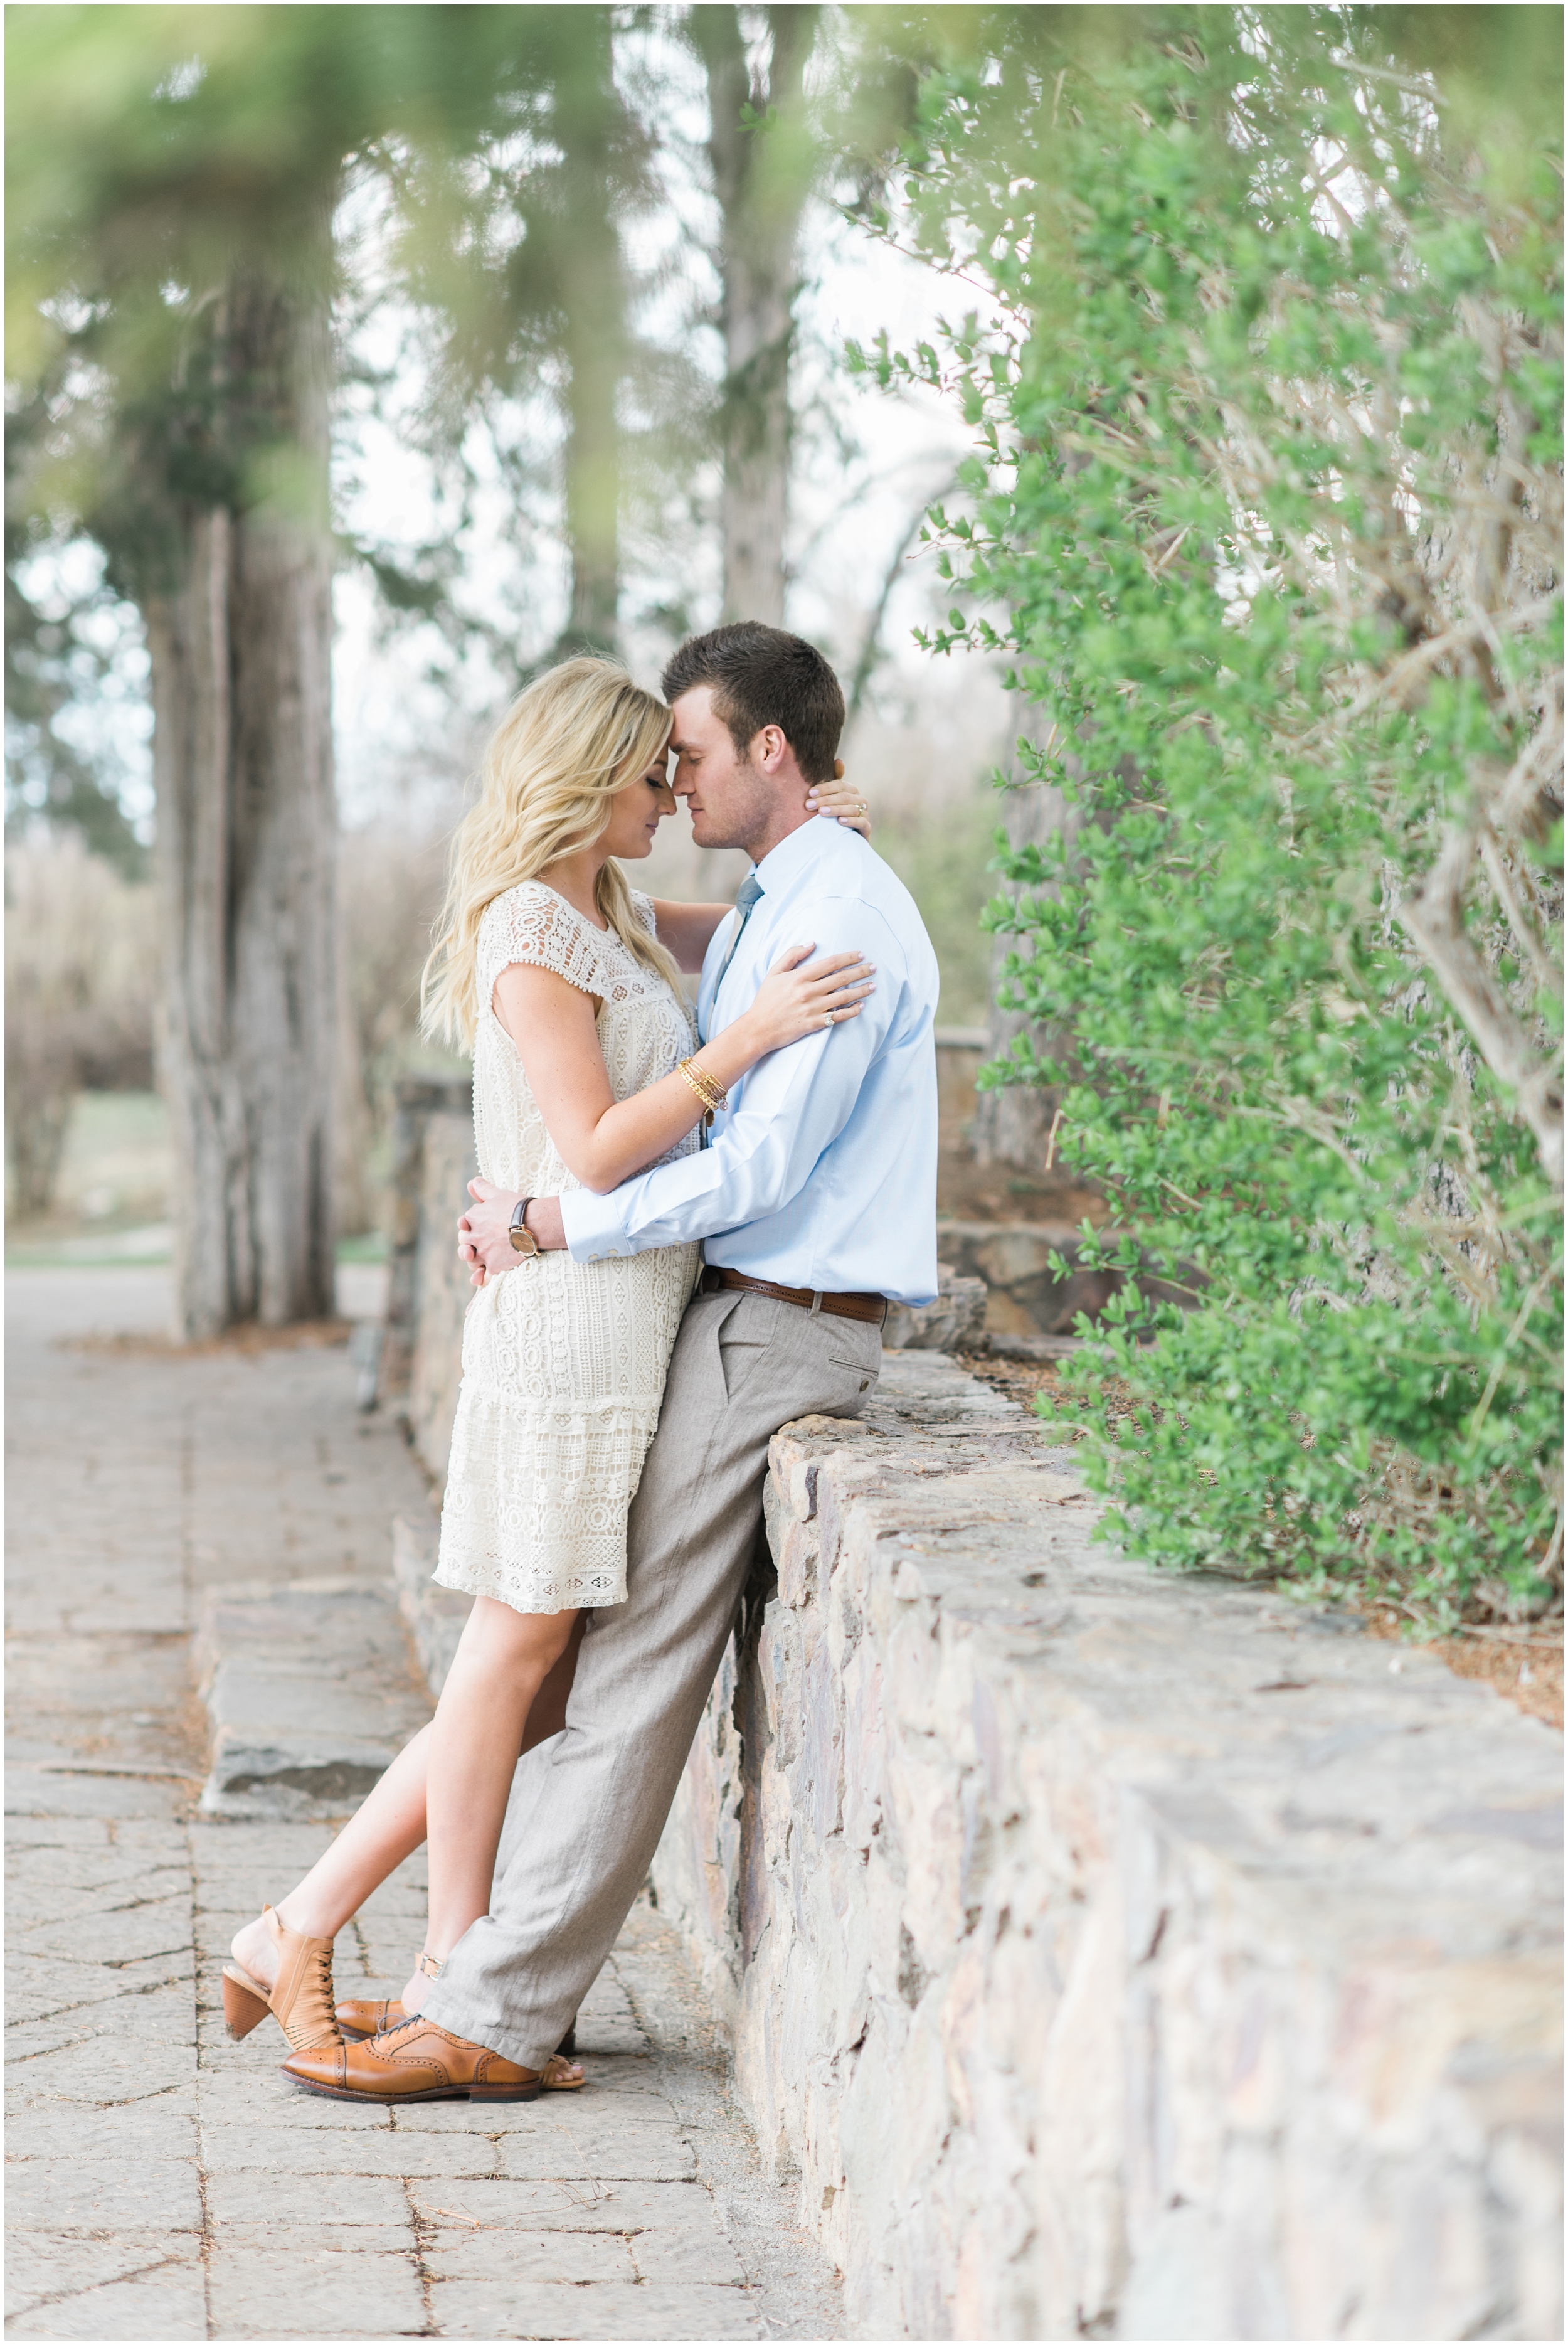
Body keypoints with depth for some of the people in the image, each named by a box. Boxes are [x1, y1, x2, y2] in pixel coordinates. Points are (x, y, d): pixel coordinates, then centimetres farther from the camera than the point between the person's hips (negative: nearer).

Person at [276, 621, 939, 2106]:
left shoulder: (841, 917, -15)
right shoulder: (765, 912, 19)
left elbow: (760, 1162, -22)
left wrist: (550, 1229, -16)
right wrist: (523, 1203, 4)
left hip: (775, 1328, -10)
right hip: (733, 1312, 10)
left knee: (631, 1664, -10)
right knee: (601, 1642, 8)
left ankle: (500, 2010, -9)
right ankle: (505, 1974, 11)